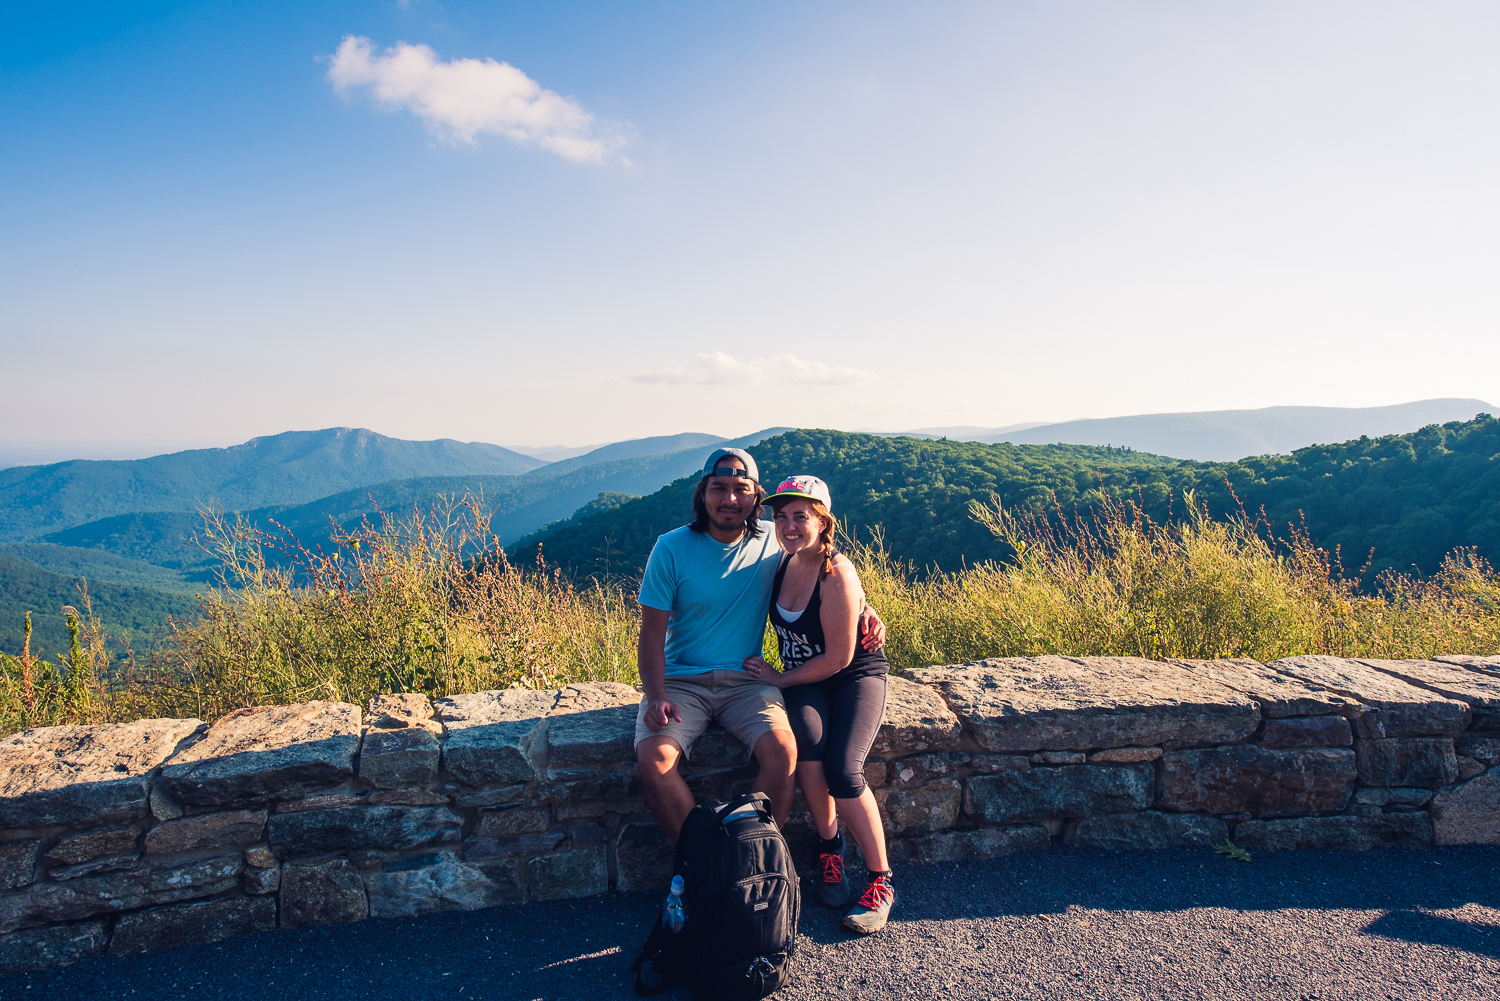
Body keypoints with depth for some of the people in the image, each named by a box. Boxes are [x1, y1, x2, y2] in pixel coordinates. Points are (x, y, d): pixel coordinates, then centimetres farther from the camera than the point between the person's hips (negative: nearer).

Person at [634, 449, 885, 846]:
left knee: (782, 750, -27)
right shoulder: (671, 548, -5)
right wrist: (656, 697, -19)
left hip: (746, 680, 1)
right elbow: (652, 631, -4)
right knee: (653, 757, -27)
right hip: (680, 679, -1)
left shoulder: (773, 541, 1)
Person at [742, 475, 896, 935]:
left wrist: (780, 679, -10)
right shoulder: (783, 563, -2)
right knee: (807, 741, -28)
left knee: (843, 769, -26)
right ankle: (829, 845, -5)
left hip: (857, 677, -4)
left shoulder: (836, 573, -22)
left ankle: (882, 880, -5)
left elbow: (839, 657, -19)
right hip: (804, 681, 4)